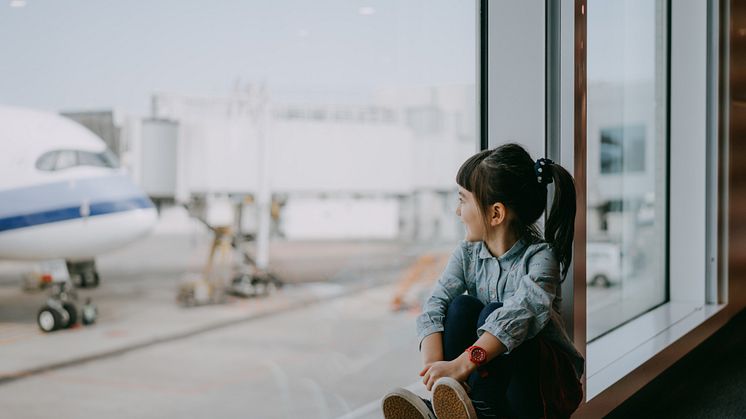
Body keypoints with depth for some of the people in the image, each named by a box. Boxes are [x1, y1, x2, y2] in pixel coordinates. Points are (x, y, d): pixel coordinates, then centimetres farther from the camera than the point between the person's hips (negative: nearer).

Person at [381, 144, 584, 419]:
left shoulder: (540, 256, -19)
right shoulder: (468, 253, -2)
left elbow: (520, 313, -36)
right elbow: (435, 304, -15)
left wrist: (460, 365, -47)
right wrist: (433, 365, -34)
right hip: (490, 372, 5)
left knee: (495, 312, -28)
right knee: (463, 305, -20)